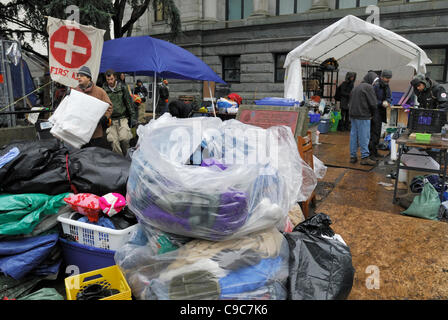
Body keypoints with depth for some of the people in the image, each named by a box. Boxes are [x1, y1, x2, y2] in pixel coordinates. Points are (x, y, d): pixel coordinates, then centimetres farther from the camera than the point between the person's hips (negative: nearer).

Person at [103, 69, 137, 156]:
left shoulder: (122, 88, 1)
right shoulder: (104, 90, 3)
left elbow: (129, 103, 5)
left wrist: (133, 117, 1)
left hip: (123, 118, -1)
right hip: (111, 119, 1)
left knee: (125, 138, -10)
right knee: (114, 141, -4)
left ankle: (126, 155, 13)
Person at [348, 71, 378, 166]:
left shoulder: (356, 87, 19)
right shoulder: (369, 87, -7)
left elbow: (350, 102, 20)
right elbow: (373, 103, -10)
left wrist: (352, 113, 17)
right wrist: (372, 114, 5)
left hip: (353, 115, 8)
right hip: (363, 116, -8)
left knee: (354, 135, 9)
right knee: (364, 137, -5)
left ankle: (353, 156, 13)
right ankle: (364, 157, -2)